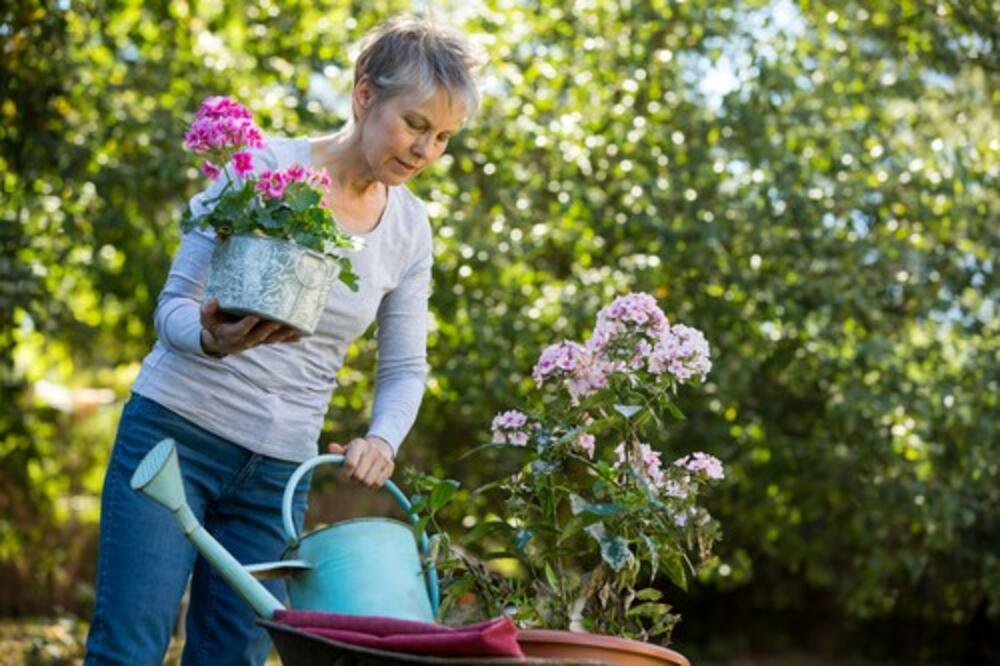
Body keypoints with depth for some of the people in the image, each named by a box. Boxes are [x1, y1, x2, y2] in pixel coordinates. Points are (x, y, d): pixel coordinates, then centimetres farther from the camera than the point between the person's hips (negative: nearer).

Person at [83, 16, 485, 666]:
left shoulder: (410, 229, 4)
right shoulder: (266, 168, -9)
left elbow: (405, 366, 10)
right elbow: (176, 304, -7)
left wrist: (382, 440, -12)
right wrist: (211, 340, -31)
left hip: (280, 468, 4)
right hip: (178, 432, -4)